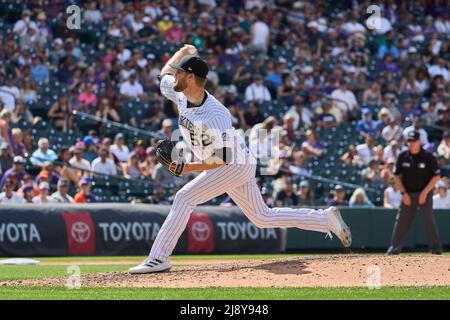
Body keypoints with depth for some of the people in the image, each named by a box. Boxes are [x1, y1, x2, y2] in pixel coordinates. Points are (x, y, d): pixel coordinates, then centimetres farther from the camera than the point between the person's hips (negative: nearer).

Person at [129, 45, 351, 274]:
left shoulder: (215, 116, -30)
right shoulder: (180, 94, -7)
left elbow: (221, 160, -28)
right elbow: (163, 75, 14)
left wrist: (186, 168, -32)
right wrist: (184, 52, 1)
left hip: (236, 165, -9)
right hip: (230, 167, 9)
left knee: (185, 197, -20)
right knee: (263, 218, 14)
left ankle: (159, 258, -18)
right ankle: (327, 219, 21)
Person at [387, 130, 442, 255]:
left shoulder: (428, 157, -8)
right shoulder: (402, 157, 1)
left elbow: (437, 176, -7)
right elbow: (397, 175, 7)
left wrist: (425, 192, -13)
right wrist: (404, 193, -3)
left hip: (424, 194, -3)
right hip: (407, 194, 3)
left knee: (428, 219, -13)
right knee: (401, 220, 5)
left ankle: (436, 248, -9)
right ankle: (395, 246, 15)